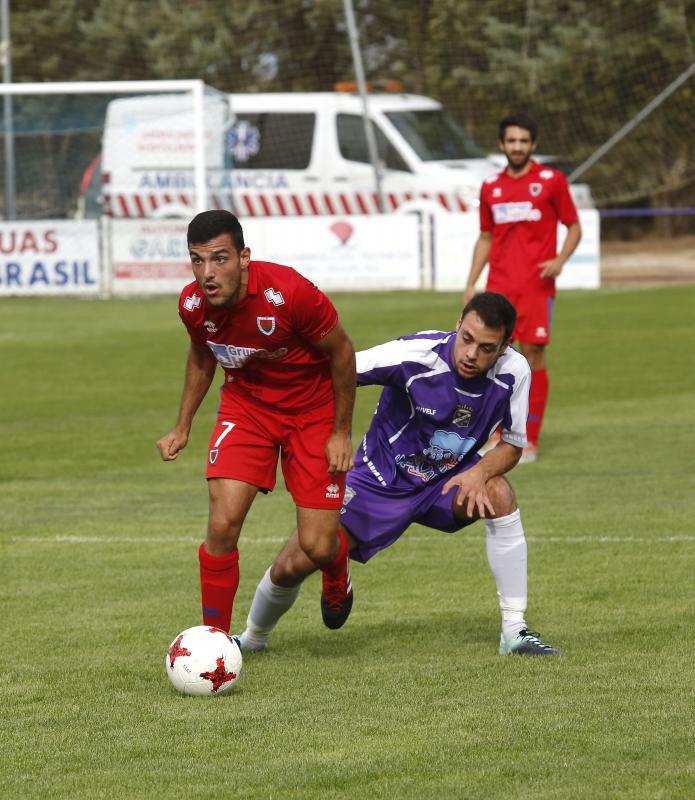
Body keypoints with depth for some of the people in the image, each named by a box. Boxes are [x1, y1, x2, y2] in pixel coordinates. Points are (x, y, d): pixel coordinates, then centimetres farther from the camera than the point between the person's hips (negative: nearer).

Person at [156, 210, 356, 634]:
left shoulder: (290, 292, -31)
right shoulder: (193, 304, -16)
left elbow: (341, 352, -15)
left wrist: (341, 432, -10)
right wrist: (183, 428, 9)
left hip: (313, 411, -3)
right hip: (245, 405, 3)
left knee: (318, 546, -5)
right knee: (222, 525, -16)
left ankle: (338, 573, 35)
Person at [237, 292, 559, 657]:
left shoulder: (514, 371, -20)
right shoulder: (416, 354, -31)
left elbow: (513, 445, -7)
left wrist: (481, 471, -27)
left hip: (447, 478, 2)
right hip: (382, 477, -2)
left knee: (498, 493, -31)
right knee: (293, 564, -8)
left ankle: (514, 631, -20)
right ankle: (252, 638, 26)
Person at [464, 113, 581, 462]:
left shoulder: (551, 181, 0)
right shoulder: (491, 187, 12)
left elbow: (574, 227, 5)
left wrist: (560, 260, -14)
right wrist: (471, 283, 12)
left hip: (536, 286, -3)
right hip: (498, 286, 3)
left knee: (533, 356, -3)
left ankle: (530, 442, 3)